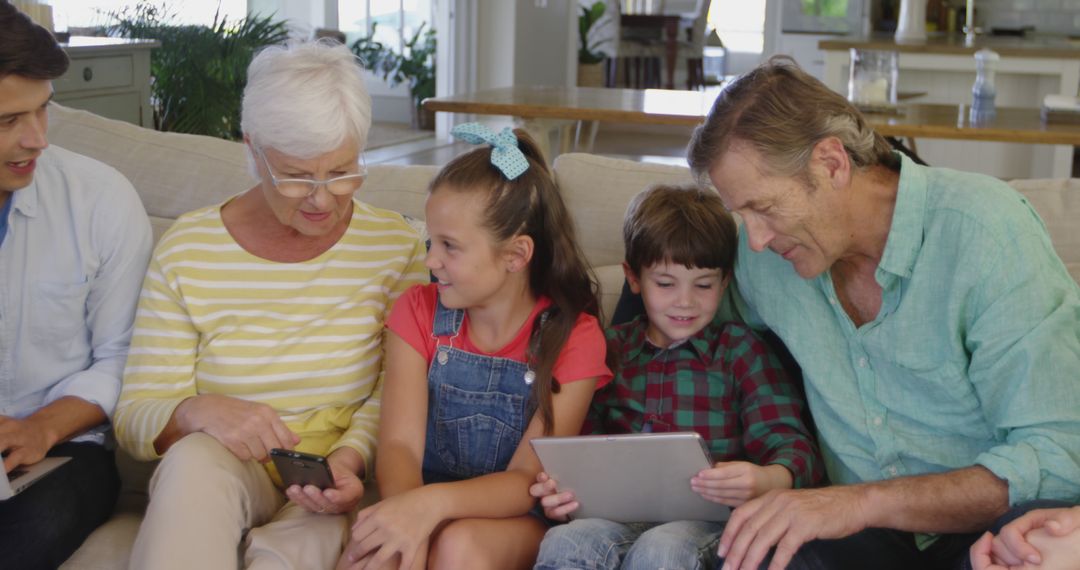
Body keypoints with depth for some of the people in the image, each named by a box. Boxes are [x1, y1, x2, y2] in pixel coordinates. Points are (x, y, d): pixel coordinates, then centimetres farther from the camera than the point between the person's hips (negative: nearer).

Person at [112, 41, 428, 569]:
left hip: (337, 485, -1)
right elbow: (136, 416, -4)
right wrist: (198, 412, -27)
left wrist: (350, 455, -22)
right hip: (207, 481, 2)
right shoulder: (186, 250, -2)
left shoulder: (393, 244, 0)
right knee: (195, 455, -33)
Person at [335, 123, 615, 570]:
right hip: (424, 500, 1)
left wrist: (432, 504, -32)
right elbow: (400, 443, -9)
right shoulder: (419, 312, 1)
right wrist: (408, 521, -31)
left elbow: (526, 480, -13)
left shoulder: (572, 339, -8)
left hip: (517, 520, -1)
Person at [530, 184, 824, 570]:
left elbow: (788, 442, 1)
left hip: (710, 520, -1)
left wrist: (769, 480, -24)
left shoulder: (740, 351, 11)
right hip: (620, 516, 2)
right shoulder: (610, 350, 19)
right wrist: (558, 493, -7)